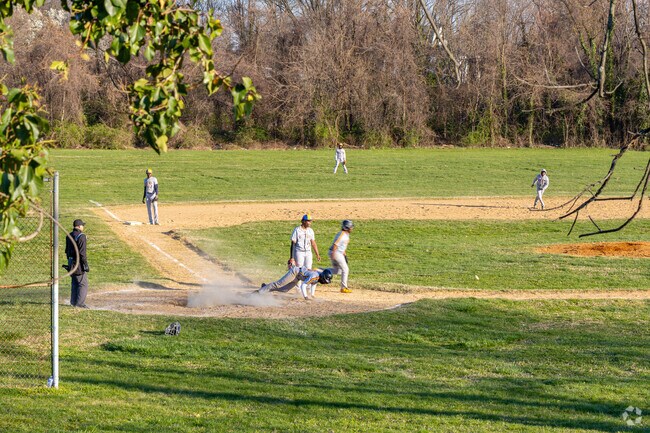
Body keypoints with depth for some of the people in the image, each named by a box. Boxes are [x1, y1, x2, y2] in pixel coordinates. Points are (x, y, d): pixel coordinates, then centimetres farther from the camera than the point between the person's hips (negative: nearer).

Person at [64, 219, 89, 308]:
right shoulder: (81, 236, -15)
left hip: (71, 263, 9)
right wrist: (86, 265, -15)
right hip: (79, 263, -9)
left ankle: (73, 302, 19)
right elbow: (82, 252, -19)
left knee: (75, 283, 17)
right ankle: (80, 303, -8)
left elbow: (67, 251, 16)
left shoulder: (69, 236, 11)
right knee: (83, 284, -5)